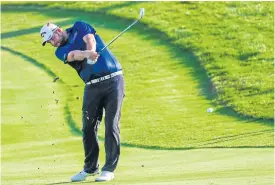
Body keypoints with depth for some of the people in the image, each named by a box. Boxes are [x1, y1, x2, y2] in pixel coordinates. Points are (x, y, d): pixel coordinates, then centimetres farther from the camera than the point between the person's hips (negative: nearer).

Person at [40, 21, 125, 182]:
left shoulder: (79, 27, 7)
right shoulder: (61, 51, 7)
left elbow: (89, 39, -13)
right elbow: (73, 55, -15)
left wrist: (91, 52, -35)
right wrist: (87, 54, -37)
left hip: (113, 79, -4)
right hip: (92, 86, 4)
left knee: (111, 126, -7)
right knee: (89, 128, 3)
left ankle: (109, 169, -5)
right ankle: (91, 168, 19)